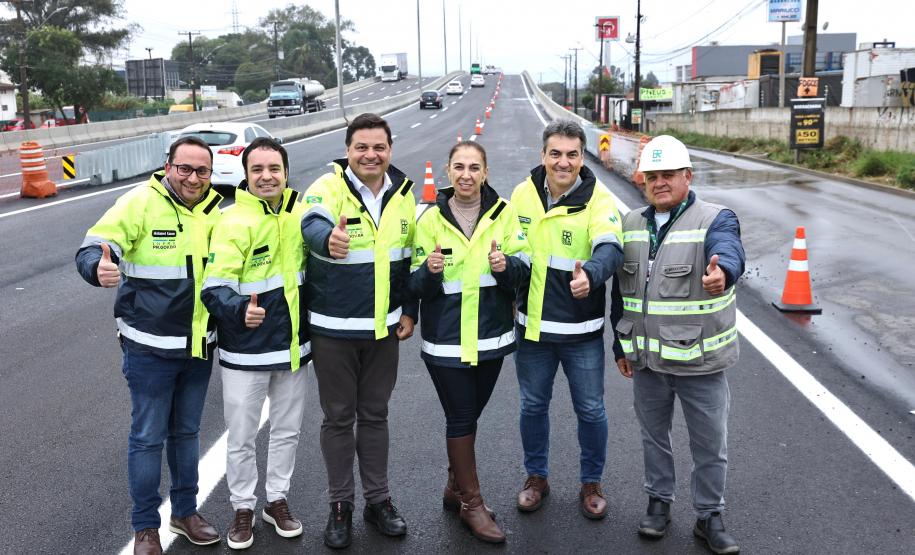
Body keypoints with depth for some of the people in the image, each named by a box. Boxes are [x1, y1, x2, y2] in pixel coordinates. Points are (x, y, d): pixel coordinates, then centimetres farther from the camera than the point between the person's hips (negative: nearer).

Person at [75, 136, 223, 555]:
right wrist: (100, 268, -41)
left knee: (186, 432, 18)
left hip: (199, 346, 5)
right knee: (147, 437, 5)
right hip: (149, 347, -5)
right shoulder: (140, 202, -13)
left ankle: (185, 511, 34)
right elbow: (91, 249, -19)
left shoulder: (215, 210, 2)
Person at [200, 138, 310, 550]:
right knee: (241, 437, 8)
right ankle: (243, 508, 28)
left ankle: (277, 500, 36)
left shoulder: (300, 212, 0)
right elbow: (215, 288, -22)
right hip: (246, 350, -4)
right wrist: (240, 310, -42)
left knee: (287, 430, 17)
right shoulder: (233, 221, -15)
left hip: (292, 345, 5)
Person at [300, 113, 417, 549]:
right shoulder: (328, 188, -13)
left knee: (375, 414, 15)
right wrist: (328, 239, -60)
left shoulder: (402, 192, 2)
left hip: (384, 326, 4)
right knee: (338, 417, 8)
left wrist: (409, 311, 8)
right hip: (332, 329, -3)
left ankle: (378, 499, 30)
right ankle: (340, 505, 25)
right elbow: (312, 224, -37)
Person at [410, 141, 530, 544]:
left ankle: (455, 487, 36)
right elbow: (417, 286, -4)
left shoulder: (504, 213, -1)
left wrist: (506, 265, -24)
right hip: (446, 340, -2)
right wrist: (430, 271, -25)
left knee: (467, 416, 17)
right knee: (462, 418, 4)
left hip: (491, 336, 2)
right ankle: (472, 503, 21)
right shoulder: (431, 219, -5)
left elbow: (525, 268, -3)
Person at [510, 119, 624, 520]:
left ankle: (591, 482, 31)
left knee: (590, 410, 10)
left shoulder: (598, 199, -13)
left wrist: (590, 273, -50)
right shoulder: (522, 194, -1)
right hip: (532, 324, 3)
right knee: (533, 405, 16)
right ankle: (536, 477, 36)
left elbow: (610, 248, -30)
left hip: (582, 329, -3)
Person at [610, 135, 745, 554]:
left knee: (710, 444, 9)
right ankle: (659, 501, 38)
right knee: (653, 435, 19)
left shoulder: (715, 220, -10)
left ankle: (710, 516, 28)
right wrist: (622, 345, 12)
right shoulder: (631, 225, 4)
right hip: (646, 359, 4)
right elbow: (620, 291, 11)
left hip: (700, 360, -4)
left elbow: (728, 252, -35)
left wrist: (722, 273, -58)